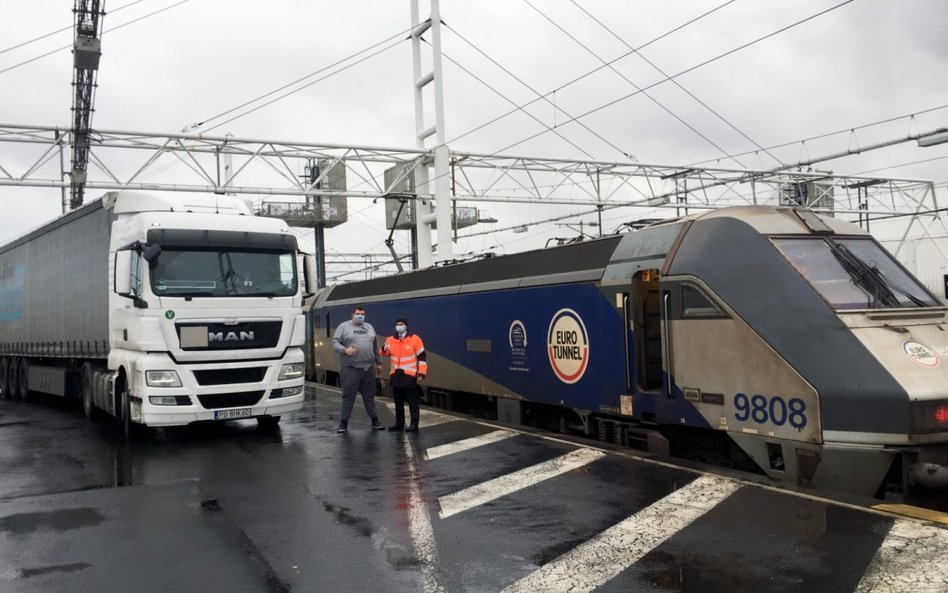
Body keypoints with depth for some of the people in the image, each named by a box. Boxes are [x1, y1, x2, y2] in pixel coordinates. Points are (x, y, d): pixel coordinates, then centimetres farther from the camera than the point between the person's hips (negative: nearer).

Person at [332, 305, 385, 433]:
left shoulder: (369, 327, 17)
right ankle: (343, 423, 4)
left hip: (368, 368, 4)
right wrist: (345, 350, -21)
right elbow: (335, 343, -4)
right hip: (350, 368, -4)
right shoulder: (344, 326, 2)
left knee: (369, 395, 11)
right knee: (348, 396, -2)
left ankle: (374, 420, 18)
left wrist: (378, 362, 20)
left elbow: (375, 346, 21)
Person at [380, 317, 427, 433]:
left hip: (410, 376, -4)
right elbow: (385, 354, 17)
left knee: (412, 401, -1)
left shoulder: (415, 339, -5)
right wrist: (384, 349, -8)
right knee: (398, 402, 11)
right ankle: (399, 423, 21)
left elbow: (422, 357, -3)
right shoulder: (390, 340, 6)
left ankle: (414, 424, 4)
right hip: (395, 376, 4)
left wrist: (421, 373, -9)